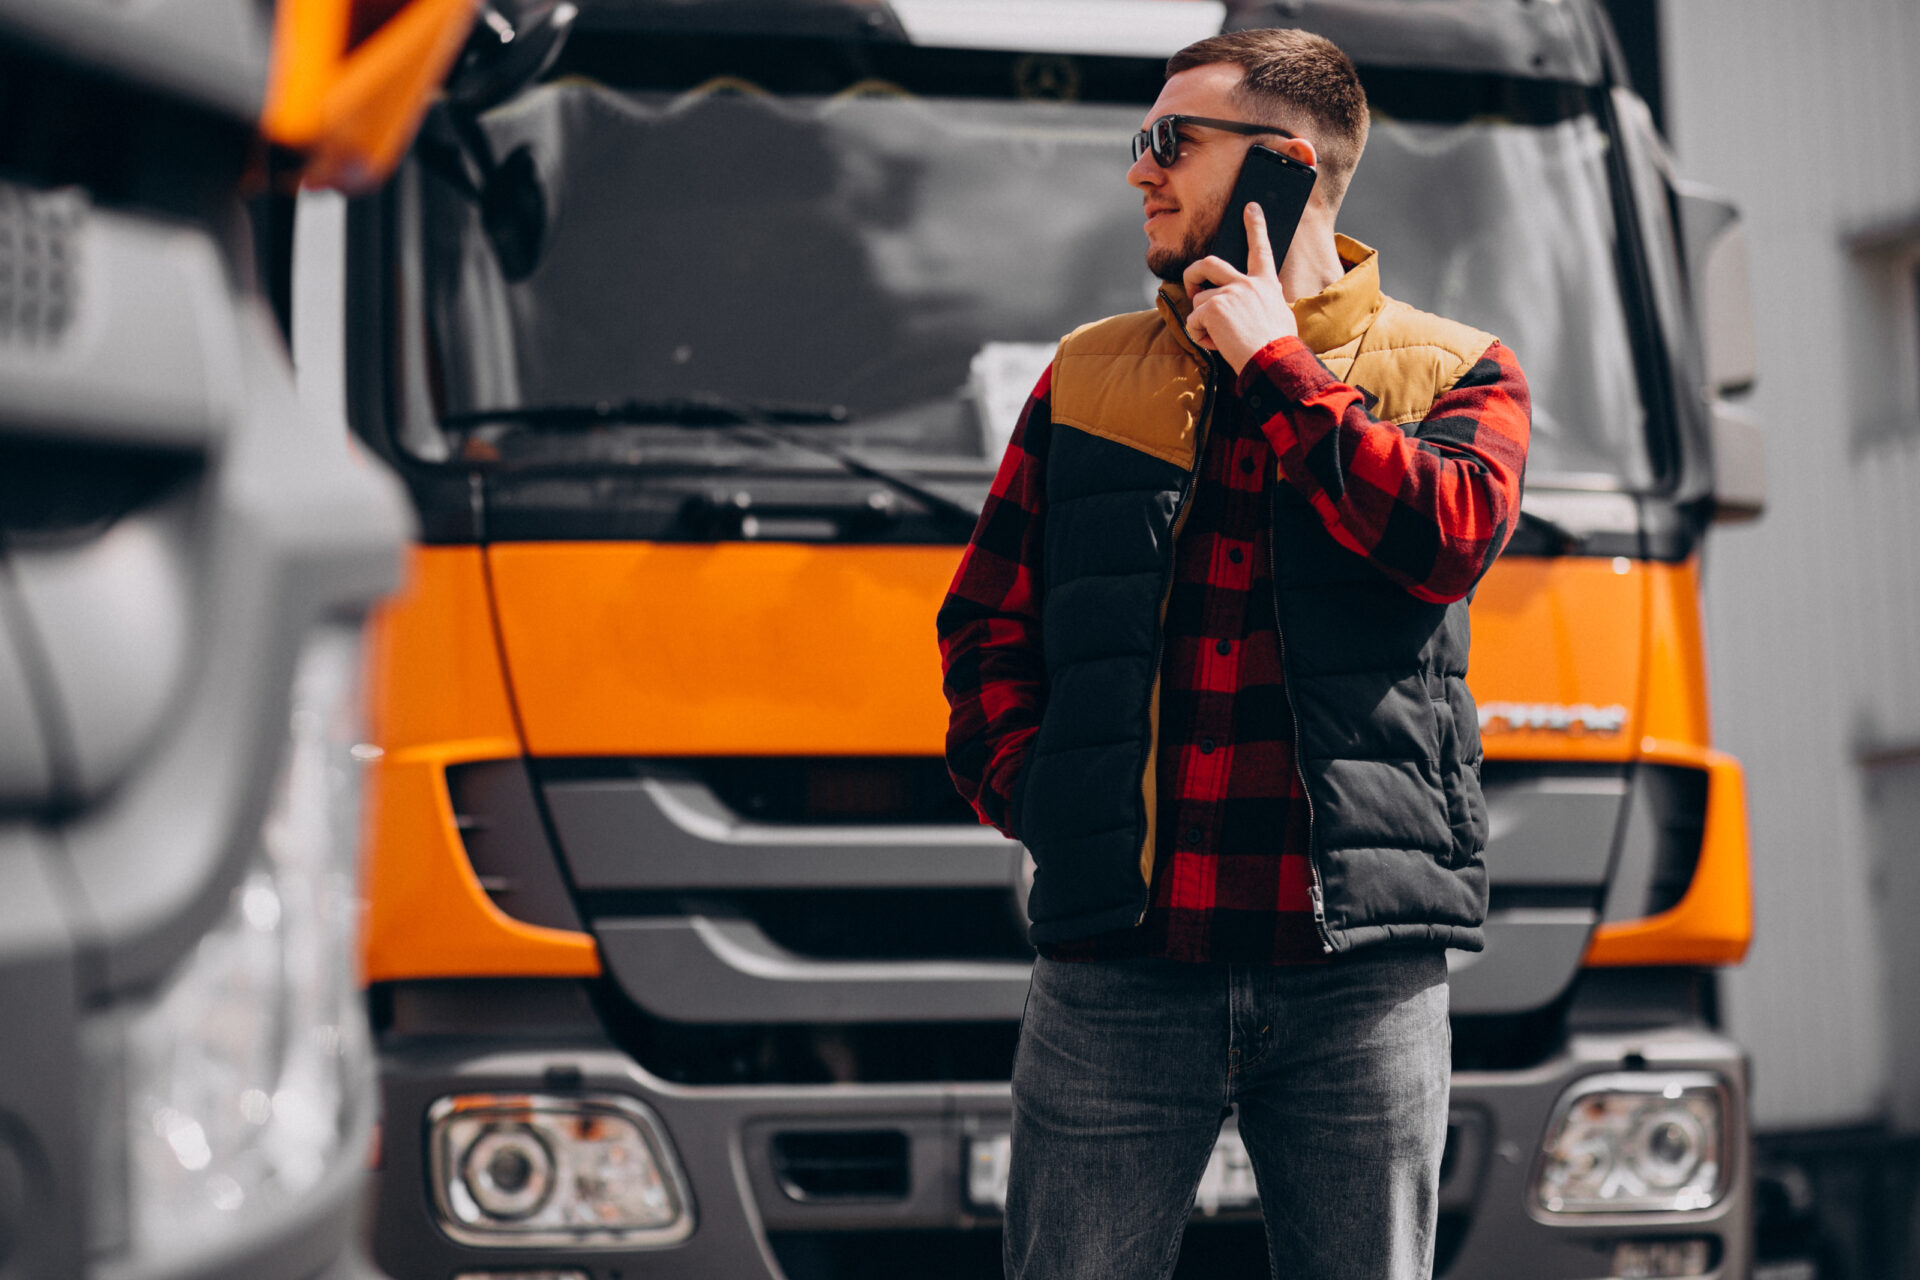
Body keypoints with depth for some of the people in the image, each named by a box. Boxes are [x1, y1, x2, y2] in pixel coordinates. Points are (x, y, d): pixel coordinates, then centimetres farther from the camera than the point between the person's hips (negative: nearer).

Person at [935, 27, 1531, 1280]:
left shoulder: (1453, 373, 9)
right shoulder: (1089, 377, 16)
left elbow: (1446, 537, -13)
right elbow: (986, 623, 16)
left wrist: (1275, 364, -5)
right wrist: (1032, 794, -1)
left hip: (1357, 960, -1)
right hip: (1118, 955, 1)